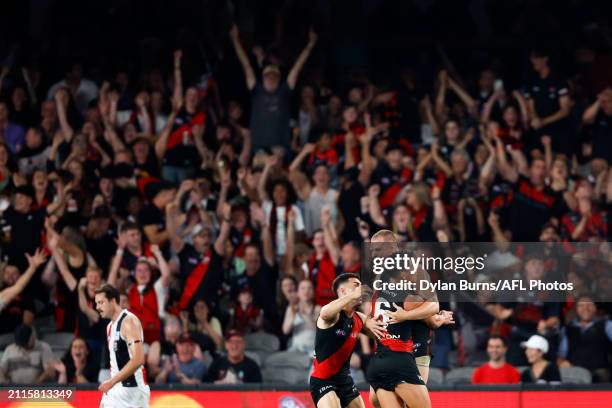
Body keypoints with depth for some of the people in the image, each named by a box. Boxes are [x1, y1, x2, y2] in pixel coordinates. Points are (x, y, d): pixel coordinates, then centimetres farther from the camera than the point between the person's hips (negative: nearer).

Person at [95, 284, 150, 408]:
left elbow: (138, 360, -24)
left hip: (133, 389, -9)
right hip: (115, 390, 9)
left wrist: (112, 381, -25)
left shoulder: (129, 321, -14)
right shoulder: (110, 326, 15)